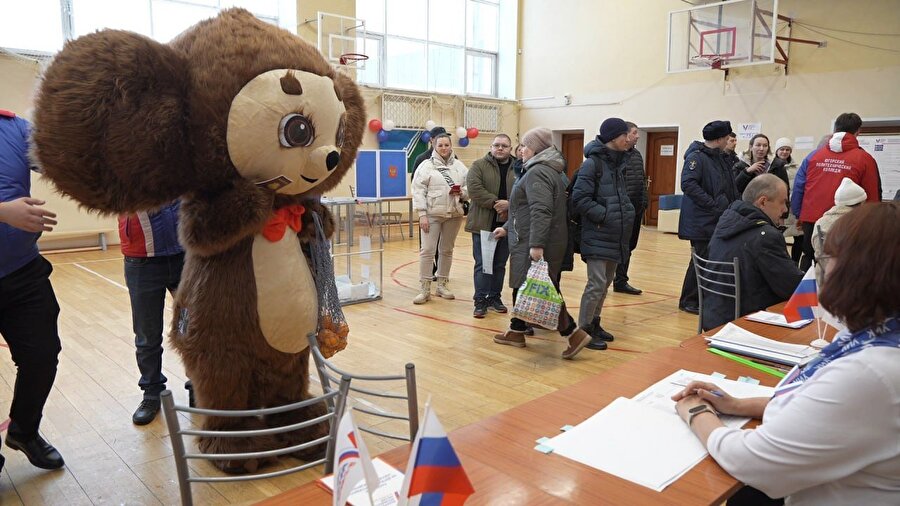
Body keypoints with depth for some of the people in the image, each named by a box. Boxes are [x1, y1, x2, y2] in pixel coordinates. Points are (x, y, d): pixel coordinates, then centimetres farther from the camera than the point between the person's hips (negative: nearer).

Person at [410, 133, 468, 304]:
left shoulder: (459, 166, 9)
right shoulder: (426, 165, -1)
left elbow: (470, 187, 11)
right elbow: (418, 191, -6)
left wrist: (462, 192, -12)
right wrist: (422, 214, -13)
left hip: (454, 214, 3)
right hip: (432, 214, -3)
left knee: (447, 250, 12)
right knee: (427, 250, -5)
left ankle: (442, 285, 24)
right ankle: (425, 289, 2)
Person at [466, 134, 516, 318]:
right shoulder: (479, 165, -1)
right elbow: (474, 188, -14)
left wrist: (508, 205, -19)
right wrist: (495, 203, -18)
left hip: (506, 225, 3)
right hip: (483, 224, -3)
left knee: (500, 264, 13)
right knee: (482, 264, 1)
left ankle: (495, 297, 26)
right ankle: (480, 301, 7)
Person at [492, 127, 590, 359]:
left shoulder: (538, 172, -15)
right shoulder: (546, 169, 18)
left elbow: (540, 211, -26)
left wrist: (536, 244, -30)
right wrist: (507, 227, 23)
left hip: (536, 246, -10)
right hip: (529, 243, 10)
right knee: (522, 287, 16)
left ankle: (573, 333, -4)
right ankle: (517, 332, 26)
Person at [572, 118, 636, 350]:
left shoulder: (619, 162, 12)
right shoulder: (593, 163, -12)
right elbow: (579, 199, -18)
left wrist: (627, 212, 7)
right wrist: (605, 215, -18)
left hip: (615, 235, 8)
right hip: (598, 236, -8)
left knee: (606, 283, 14)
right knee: (597, 284, -7)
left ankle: (594, 323, 27)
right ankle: (583, 330, 5)